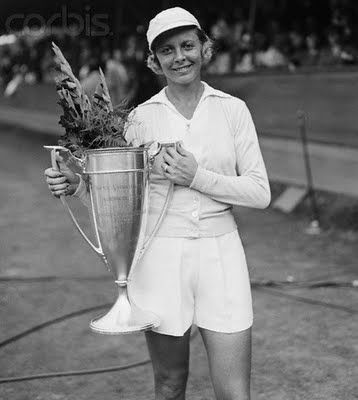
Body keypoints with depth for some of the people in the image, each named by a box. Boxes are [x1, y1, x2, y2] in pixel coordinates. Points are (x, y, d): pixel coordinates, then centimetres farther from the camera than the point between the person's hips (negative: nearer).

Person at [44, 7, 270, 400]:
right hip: (160, 254, 0)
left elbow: (259, 193, -2)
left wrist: (197, 177, -15)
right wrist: (75, 185, -10)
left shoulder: (232, 109, 2)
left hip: (219, 253, 0)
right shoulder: (142, 117, 2)